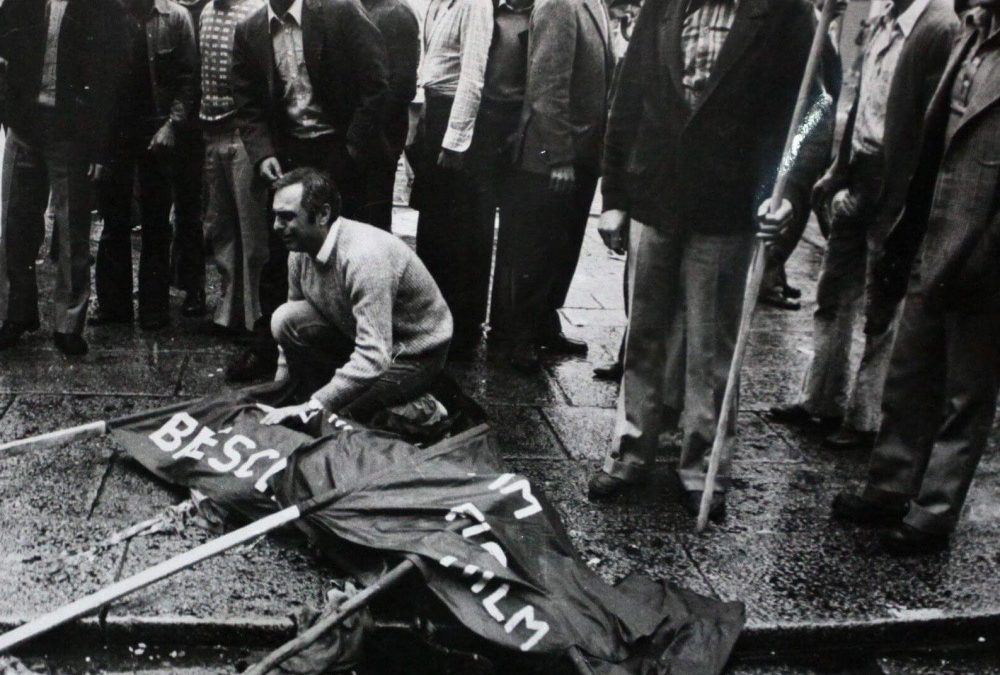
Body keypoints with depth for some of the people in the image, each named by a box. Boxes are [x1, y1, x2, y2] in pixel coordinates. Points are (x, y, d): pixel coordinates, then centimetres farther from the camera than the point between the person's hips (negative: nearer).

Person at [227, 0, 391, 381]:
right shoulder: (249, 32, 4)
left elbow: (375, 85, -9)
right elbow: (248, 107, 7)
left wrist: (354, 149, -11)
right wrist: (262, 153, -8)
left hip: (338, 151, -3)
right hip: (285, 154, 4)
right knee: (278, 253, 7)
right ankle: (267, 347, 18)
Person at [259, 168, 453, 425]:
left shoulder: (365, 255, -34)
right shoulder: (300, 251, -7)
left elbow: (374, 357, -38)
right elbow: (292, 329, 6)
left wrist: (313, 407, -37)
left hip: (415, 355, -7)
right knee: (285, 318, -14)